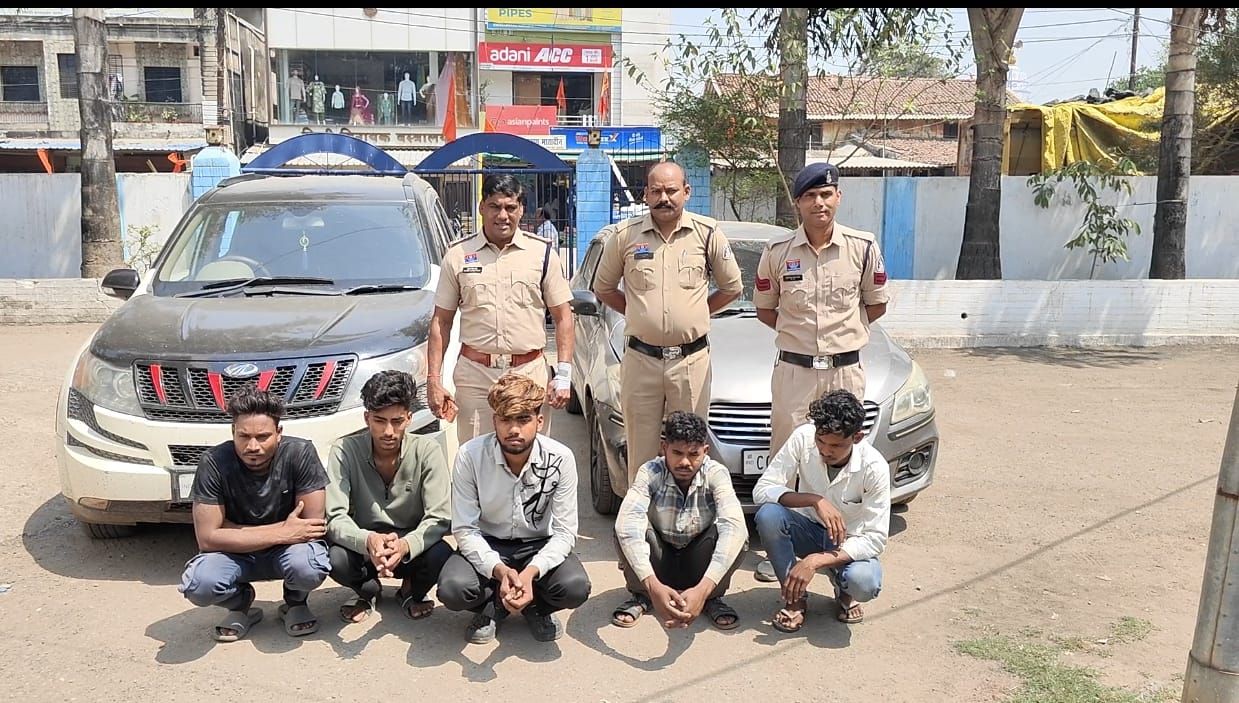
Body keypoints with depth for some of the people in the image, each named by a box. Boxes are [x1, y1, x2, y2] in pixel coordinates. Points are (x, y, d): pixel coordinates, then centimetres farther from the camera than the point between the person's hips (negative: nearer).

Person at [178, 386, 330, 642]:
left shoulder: (301, 453, -21)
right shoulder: (214, 463, -20)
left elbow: (314, 525, -19)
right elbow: (207, 537, -21)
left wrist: (238, 530, -16)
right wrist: (281, 532, -24)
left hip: (288, 547, -1)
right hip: (236, 554, 1)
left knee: (308, 568, -35)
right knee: (198, 585, -30)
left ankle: (295, 604, 4)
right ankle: (241, 603, 7)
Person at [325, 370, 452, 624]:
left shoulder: (428, 451, -16)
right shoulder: (345, 450, -15)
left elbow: (440, 517, -20)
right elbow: (335, 517, -21)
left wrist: (406, 545, -42)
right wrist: (368, 541, -43)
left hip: (412, 544, 0)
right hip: (364, 544, 0)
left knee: (441, 556, -32)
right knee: (335, 559, -32)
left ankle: (412, 592, 7)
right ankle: (368, 590, 7)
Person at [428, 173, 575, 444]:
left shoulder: (543, 252, 5)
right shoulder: (458, 255, 6)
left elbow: (562, 317, 6)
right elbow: (441, 321, 8)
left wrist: (563, 374, -3)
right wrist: (434, 379, 1)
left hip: (530, 372, 0)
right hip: (474, 374, 1)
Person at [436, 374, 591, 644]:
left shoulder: (560, 458, -19)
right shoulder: (470, 455, -20)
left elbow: (565, 531, -16)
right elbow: (464, 529, -17)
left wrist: (532, 571, -34)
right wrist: (498, 569, -34)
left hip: (539, 546, 0)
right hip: (487, 545, 0)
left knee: (575, 587, -29)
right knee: (452, 589, -30)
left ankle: (537, 608, 8)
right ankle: (492, 606, 6)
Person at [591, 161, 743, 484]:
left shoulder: (708, 233, 1)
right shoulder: (625, 235, 2)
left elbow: (732, 287, 12)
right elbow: (603, 288, 15)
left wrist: (696, 313, 8)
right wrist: (639, 313, 10)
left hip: (692, 360, 0)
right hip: (641, 359, 0)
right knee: (641, 452, 6)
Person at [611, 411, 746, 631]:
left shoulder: (716, 474, -23)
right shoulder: (651, 473, -24)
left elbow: (734, 527, -39)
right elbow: (627, 524, -40)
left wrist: (703, 589, -53)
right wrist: (653, 586, -54)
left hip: (697, 561, 0)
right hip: (659, 561, 0)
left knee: (735, 534, -31)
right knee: (625, 529, -30)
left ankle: (712, 598, -2)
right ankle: (640, 596, -3)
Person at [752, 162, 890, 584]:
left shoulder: (863, 248, -2)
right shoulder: (777, 252, -2)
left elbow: (876, 304, 11)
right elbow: (764, 308, 10)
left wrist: (844, 329, 5)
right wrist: (799, 331, 4)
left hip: (846, 371, 1)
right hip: (793, 371, 0)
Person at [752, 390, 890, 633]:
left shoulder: (874, 467, -25)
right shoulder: (803, 438, -21)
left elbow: (876, 539, -24)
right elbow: (762, 489, -21)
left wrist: (814, 562, -34)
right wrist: (815, 500, -36)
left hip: (848, 542, -2)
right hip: (809, 530, 2)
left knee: (864, 583, -35)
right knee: (768, 514, -31)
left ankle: (844, 590, 5)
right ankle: (796, 598, -10)